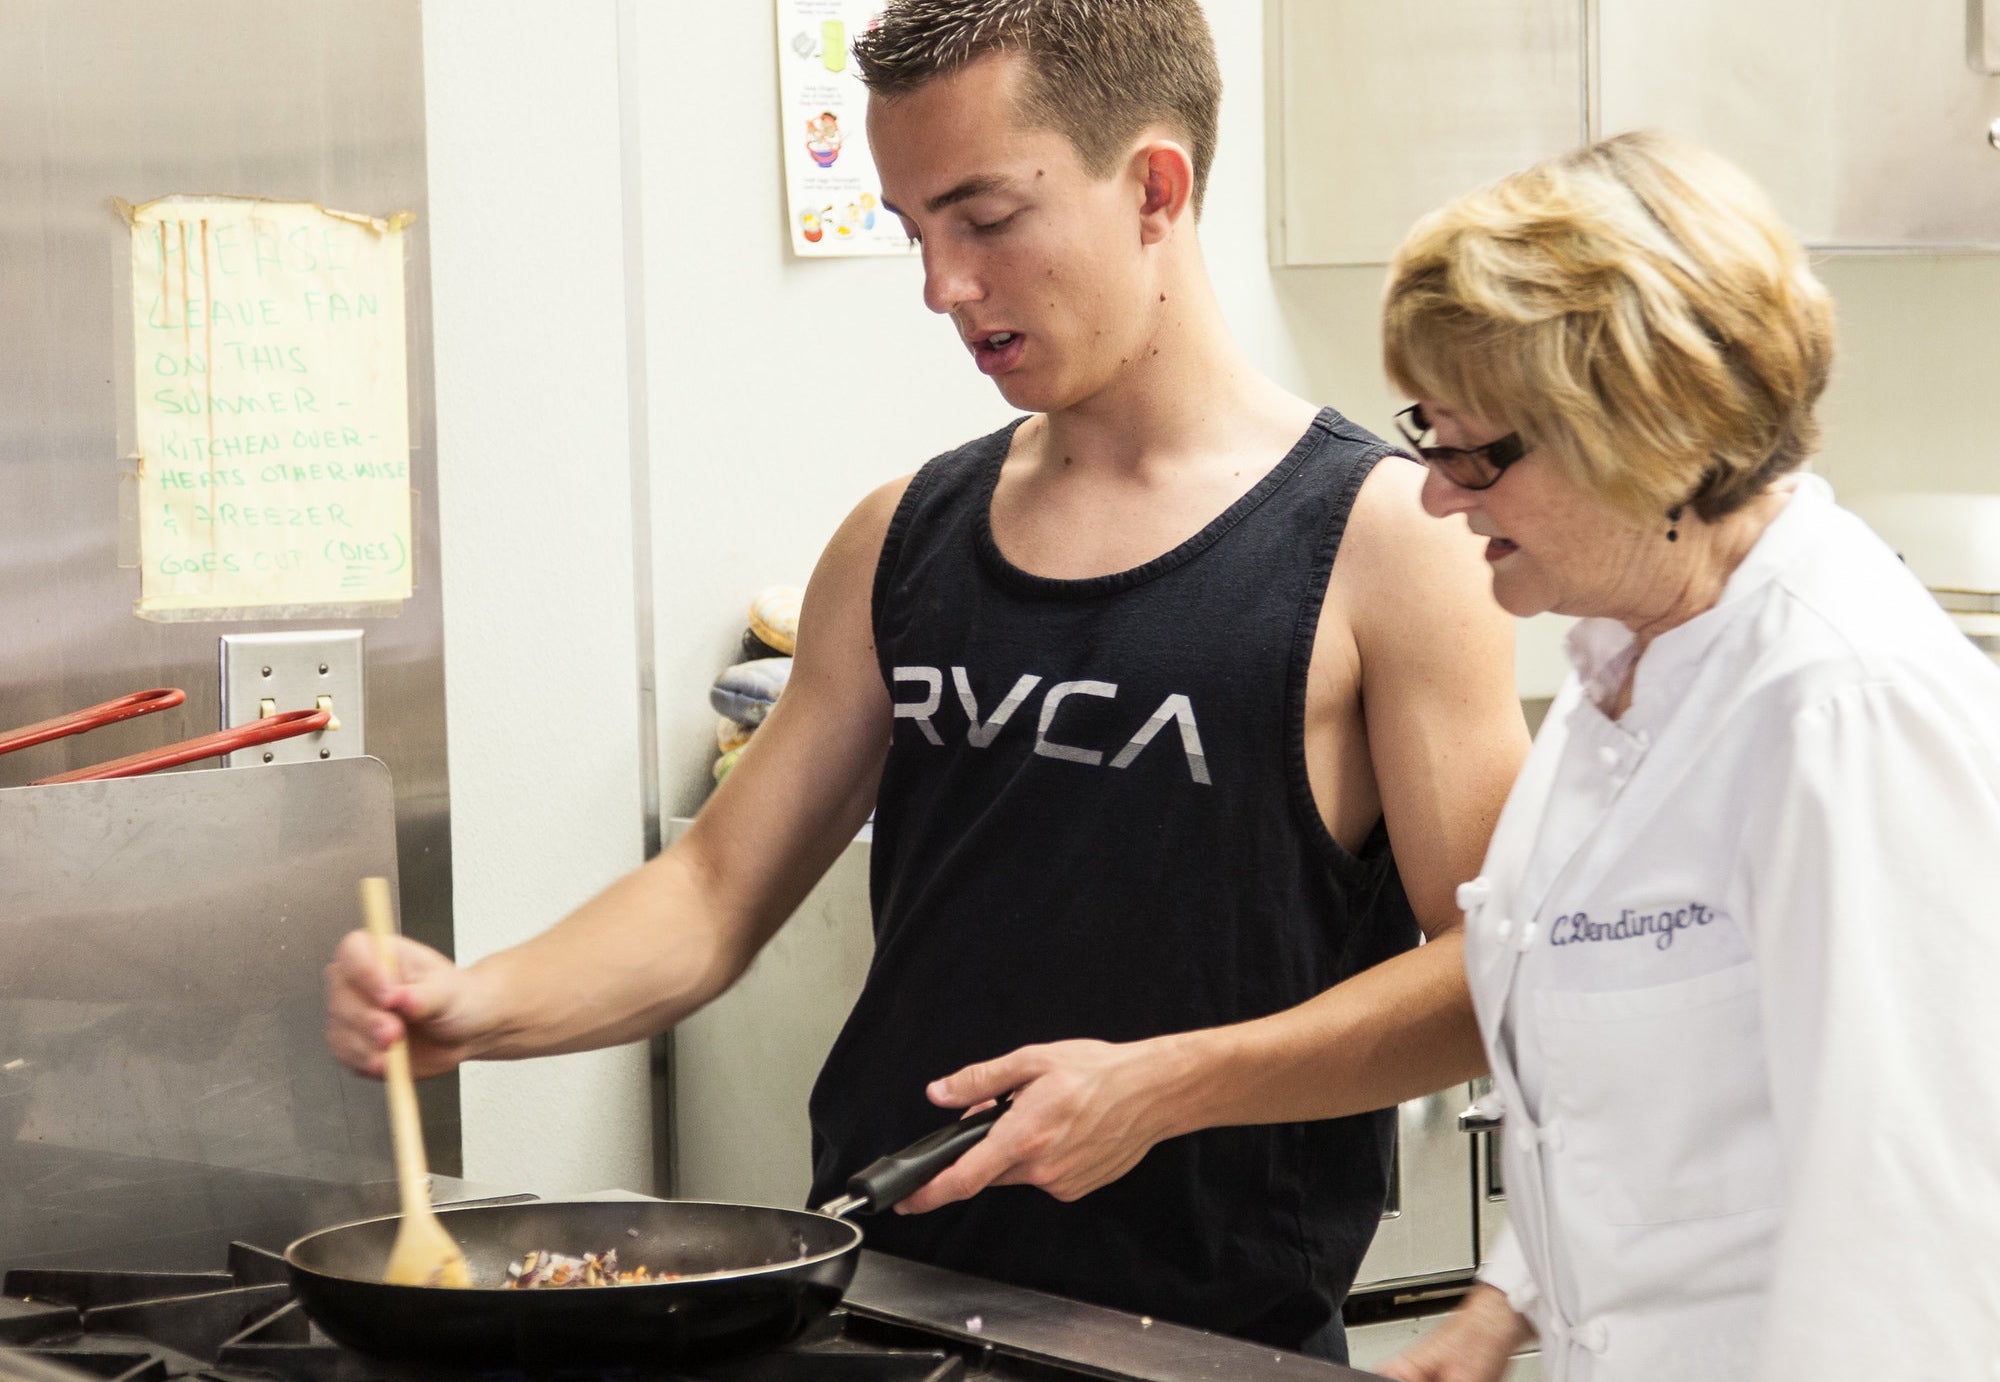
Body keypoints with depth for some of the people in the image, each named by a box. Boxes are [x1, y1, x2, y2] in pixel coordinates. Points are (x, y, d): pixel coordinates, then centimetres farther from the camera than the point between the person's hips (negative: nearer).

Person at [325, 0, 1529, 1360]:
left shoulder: (1383, 543, -4)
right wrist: (482, 1005, -5)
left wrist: (1171, 1084, -16)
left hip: (1206, 1329, -4)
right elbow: (720, 887, 12)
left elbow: (1497, 968, -8)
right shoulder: (905, 539, 12)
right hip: (878, 1287, 5)